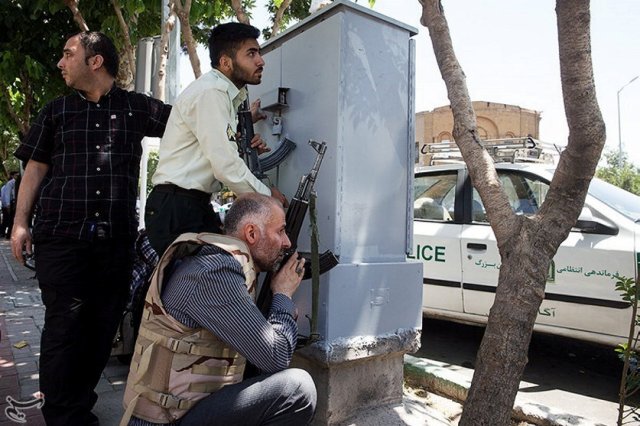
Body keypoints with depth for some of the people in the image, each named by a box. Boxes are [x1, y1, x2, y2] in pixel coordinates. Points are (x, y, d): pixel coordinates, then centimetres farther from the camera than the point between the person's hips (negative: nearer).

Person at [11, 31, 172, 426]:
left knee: (103, 325, 7)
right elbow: (35, 169, 12)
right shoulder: (56, 111, 12)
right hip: (61, 236, 0)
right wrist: (21, 223, 5)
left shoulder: (137, 108, 9)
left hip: (117, 237, 0)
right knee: (63, 325, -1)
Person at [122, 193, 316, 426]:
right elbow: (276, 357, -20)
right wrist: (284, 295, -6)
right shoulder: (216, 272, -22)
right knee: (298, 388, -22)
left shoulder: (222, 262, 7)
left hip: (191, 405, 10)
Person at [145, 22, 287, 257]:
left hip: (197, 206, 9)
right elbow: (225, 166, -21)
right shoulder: (210, 92, -15)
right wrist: (266, 195, -9)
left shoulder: (226, 94, 15)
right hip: (175, 210, -9)